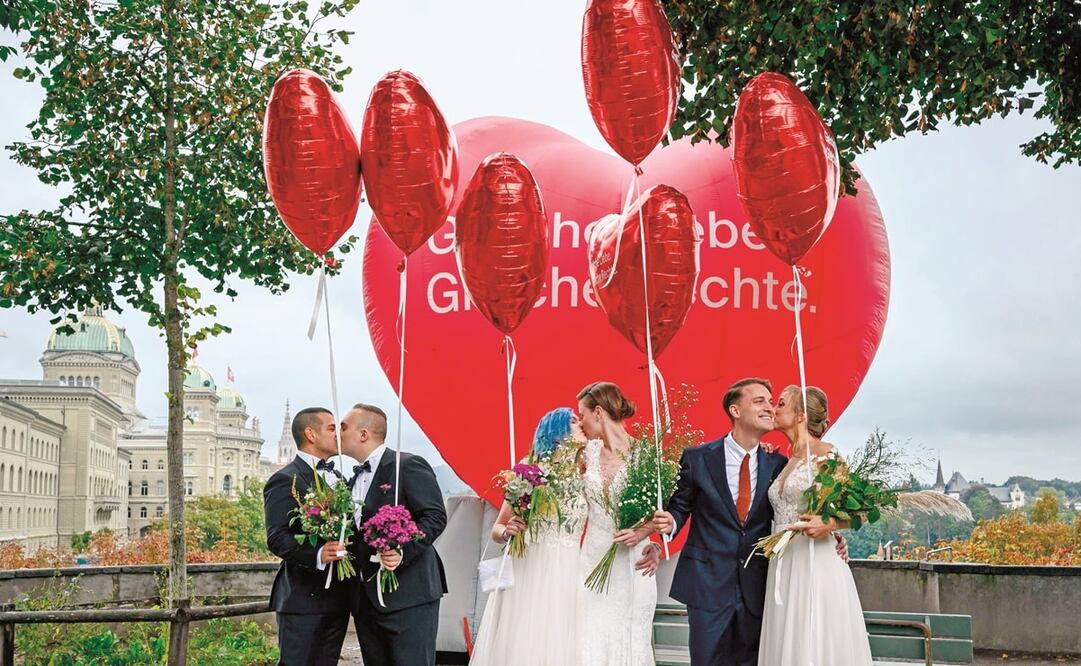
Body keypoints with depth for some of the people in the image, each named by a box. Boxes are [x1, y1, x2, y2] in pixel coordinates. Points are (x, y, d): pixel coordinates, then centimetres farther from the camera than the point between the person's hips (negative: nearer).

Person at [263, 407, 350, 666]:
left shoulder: (336, 478, 19)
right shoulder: (285, 480, -8)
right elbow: (277, 538, -17)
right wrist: (316, 555, -32)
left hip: (337, 595, 8)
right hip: (304, 596, -8)